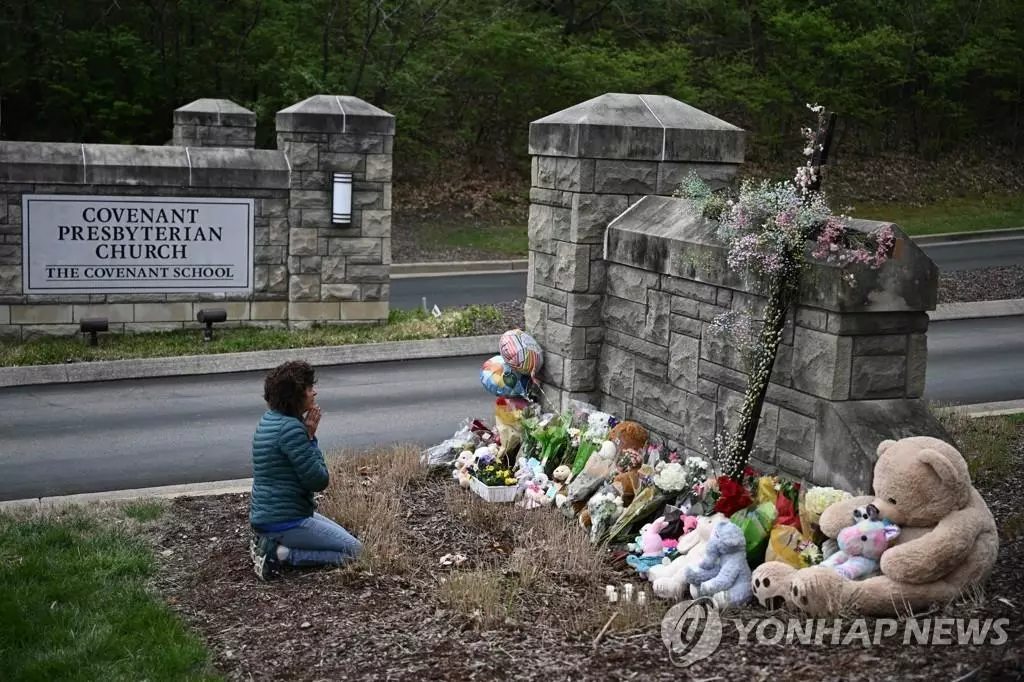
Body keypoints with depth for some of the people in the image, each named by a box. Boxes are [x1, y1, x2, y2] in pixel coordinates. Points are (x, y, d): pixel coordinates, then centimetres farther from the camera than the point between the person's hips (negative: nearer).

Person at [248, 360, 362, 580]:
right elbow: (319, 480, -18)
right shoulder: (291, 428, -22)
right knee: (354, 550, -7)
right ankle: (279, 554, -10)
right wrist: (311, 437, -11)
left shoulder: (270, 419, 8)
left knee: (342, 536, 26)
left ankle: (269, 542, 11)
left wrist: (308, 434, 1)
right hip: (283, 521, -10)